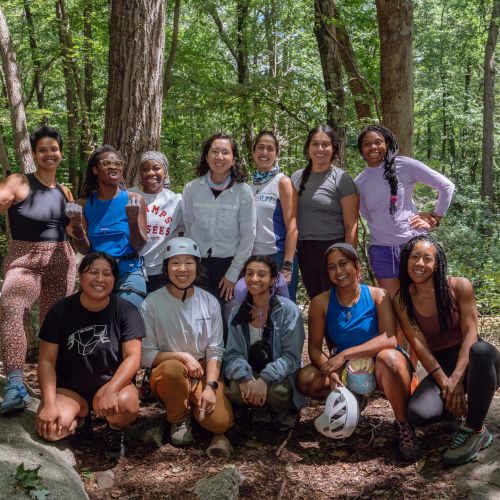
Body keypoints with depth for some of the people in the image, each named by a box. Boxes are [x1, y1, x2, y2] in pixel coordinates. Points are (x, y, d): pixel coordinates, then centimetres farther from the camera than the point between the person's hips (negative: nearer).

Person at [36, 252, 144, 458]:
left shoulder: (126, 311, -8)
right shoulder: (61, 311, -5)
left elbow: (133, 357, -14)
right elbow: (47, 361, -6)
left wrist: (111, 390, -31)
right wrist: (49, 403, -20)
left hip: (112, 384, -1)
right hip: (68, 388, 1)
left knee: (125, 402, -35)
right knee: (50, 429, -27)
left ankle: (115, 430, 3)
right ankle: (80, 415, 10)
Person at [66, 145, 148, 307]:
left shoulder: (134, 200, -1)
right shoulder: (84, 204, 4)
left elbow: (139, 246, -3)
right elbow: (84, 250, 3)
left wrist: (133, 219, -19)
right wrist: (76, 225, -14)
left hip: (128, 272, -1)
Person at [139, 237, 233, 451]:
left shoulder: (210, 302, -1)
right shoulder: (151, 303, -10)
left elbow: (215, 351, 0)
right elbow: (146, 356, -9)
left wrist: (210, 386, -14)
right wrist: (181, 356, -21)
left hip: (203, 372, 2)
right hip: (167, 373, -2)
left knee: (220, 422, -22)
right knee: (173, 368, -38)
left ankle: (194, 405, 13)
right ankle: (179, 419, -7)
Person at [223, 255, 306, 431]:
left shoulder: (288, 310, -11)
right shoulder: (238, 312, 1)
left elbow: (291, 356, -15)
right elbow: (232, 354, -3)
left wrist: (264, 379, -30)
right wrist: (245, 378, -25)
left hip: (279, 377, -2)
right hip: (250, 373, 3)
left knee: (277, 391, -34)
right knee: (235, 390, -28)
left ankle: (285, 411, 4)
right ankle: (261, 408, 6)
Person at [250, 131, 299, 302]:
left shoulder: (283, 182, -3)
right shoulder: (248, 184, 9)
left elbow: (291, 227, -8)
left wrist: (288, 265, -14)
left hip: (278, 256, -4)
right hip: (252, 257, 4)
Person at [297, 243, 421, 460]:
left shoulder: (377, 296, -12)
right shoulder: (321, 303, -5)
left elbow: (390, 339, -24)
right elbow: (315, 348, -5)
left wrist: (345, 354, -32)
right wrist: (329, 370, -27)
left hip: (379, 367, -3)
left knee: (390, 357, -38)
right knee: (304, 380, -21)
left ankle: (403, 424, -15)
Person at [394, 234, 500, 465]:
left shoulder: (459, 286, -9)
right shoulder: (402, 300, -2)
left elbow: (470, 333, -13)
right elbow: (418, 344, -9)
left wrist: (457, 379, -24)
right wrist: (444, 382, -20)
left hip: (471, 361, -2)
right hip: (439, 366, 2)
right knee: (419, 414, -28)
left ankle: (476, 430, -20)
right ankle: (456, 402, 10)